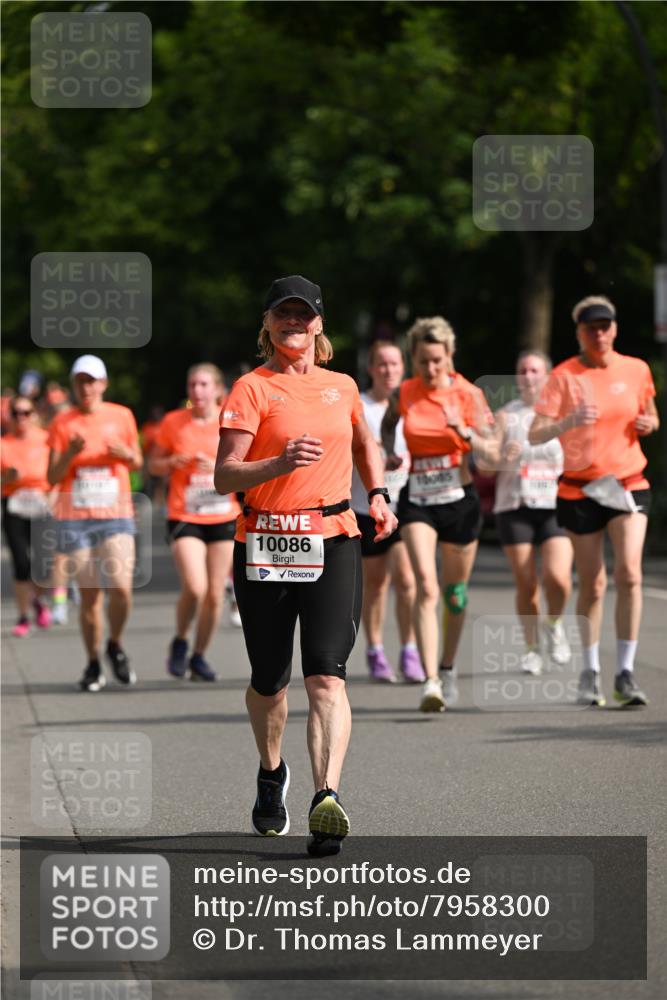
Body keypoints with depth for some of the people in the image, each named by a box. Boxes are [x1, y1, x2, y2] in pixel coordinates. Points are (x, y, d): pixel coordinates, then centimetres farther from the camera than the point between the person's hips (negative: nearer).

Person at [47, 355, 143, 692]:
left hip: (116, 517, 0)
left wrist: (127, 455, -7)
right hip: (75, 519, 0)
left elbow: (137, 463, 16)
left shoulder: (122, 416, 5)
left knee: (120, 586, -17)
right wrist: (70, 453, -17)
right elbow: (52, 477, 1)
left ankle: (115, 646, 9)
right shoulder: (62, 423, 3)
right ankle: (93, 664, 16)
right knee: (89, 595, 1)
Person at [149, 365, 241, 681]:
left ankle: (199, 657, 21)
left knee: (215, 595, 3)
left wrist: (216, 466, -17)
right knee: (194, 587, -18)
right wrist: (174, 462, -13)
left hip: (223, 517, 2)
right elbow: (153, 465, 8)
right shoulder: (173, 423, 0)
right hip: (184, 517, -2)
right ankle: (180, 643, 8)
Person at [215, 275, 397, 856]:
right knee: (269, 679, 9)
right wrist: (280, 463, -26)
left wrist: (377, 495, 14)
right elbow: (225, 475, -10)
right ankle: (272, 775, 38)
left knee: (326, 676, -15)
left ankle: (328, 797, -27)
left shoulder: (342, 387, 12)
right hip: (264, 543, -1)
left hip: (333, 542, 1)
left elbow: (365, 446, 32)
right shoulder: (253, 388, -1)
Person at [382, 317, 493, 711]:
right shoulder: (403, 394, 0)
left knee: (455, 593, 11)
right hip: (417, 500, 0)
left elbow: (488, 450, -9)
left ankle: (448, 667, 36)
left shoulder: (468, 394, -6)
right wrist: (390, 452, 4)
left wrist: (464, 432, -28)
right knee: (426, 585, -18)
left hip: (460, 500, 0)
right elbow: (388, 425, 22)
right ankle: (431, 681, -25)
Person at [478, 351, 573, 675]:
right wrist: (501, 459, -24)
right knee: (525, 584, -1)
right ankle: (531, 648, 17)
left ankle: (553, 624, 13)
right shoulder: (505, 416, 6)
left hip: (556, 506, 0)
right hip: (515, 506, 0)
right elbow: (483, 459, -3)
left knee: (558, 578, -18)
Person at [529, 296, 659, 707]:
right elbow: (535, 434, -12)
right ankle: (591, 673, 22)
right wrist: (569, 421, -30)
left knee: (629, 573, -16)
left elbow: (650, 417, 20)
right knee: (592, 584, 4)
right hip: (580, 491, -1)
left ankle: (626, 673, -8)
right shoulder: (564, 376, -5)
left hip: (629, 484, 1)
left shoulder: (636, 370, 3)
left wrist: (649, 424, -3)